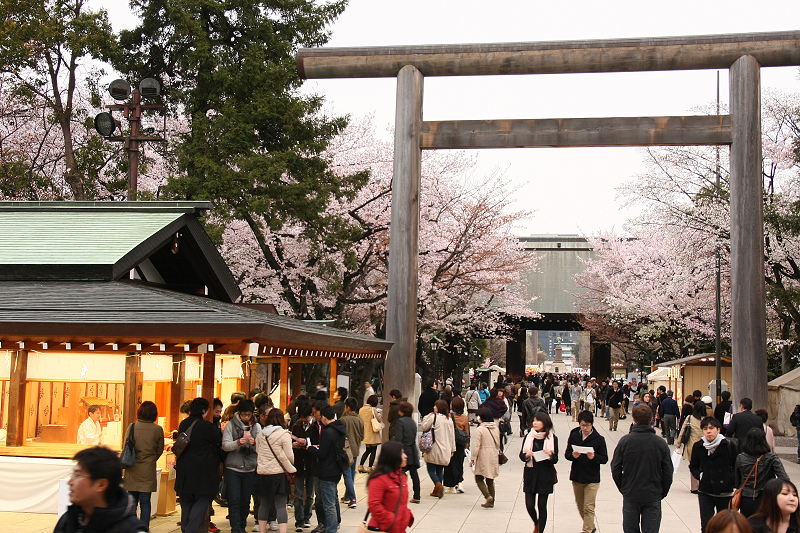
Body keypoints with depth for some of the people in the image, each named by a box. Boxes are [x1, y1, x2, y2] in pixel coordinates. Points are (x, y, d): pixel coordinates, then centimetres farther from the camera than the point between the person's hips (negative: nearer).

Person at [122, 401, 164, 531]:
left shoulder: (132, 427, -4)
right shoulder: (158, 430, -5)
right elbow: (159, 450, 4)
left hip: (132, 470, 1)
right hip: (148, 471, -1)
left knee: (132, 501, 12)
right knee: (145, 502, 4)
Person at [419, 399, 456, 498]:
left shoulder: (433, 417, -10)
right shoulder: (449, 420, 7)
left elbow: (423, 428, -4)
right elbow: (452, 436, 11)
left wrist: (426, 417, 8)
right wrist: (452, 449, 17)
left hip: (434, 449, -5)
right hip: (445, 451, 5)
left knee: (431, 469, 2)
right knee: (440, 470, 14)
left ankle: (438, 484, -21)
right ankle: (437, 491, 12)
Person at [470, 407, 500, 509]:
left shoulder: (479, 429, -14)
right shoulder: (496, 429, 5)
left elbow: (476, 446, -15)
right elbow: (498, 444, 14)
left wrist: (473, 458, -9)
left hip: (483, 458, -6)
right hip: (493, 457, 6)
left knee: (479, 478, 5)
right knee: (490, 480, 15)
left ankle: (488, 496, -14)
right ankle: (491, 502, 16)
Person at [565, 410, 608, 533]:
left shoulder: (599, 439, -6)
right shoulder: (574, 436, 2)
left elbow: (605, 459, -6)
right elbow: (567, 454, 4)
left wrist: (594, 457, -25)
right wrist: (573, 455, -18)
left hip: (592, 478, -4)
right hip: (576, 476, 4)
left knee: (588, 508, -8)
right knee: (580, 507, 16)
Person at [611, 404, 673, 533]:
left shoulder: (625, 441, -9)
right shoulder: (660, 444, -7)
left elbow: (615, 469, -6)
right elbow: (668, 473, -2)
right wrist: (662, 492, 12)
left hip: (630, 495, 0)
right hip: (653, 497, 0)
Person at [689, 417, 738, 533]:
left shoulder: (728, 445, -5)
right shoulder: (698, 446, 2)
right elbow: (693, 466, 15)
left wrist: (731, 479, -8)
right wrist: (699, 476, -2)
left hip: (725, 492, -1)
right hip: (705, 492, 1)